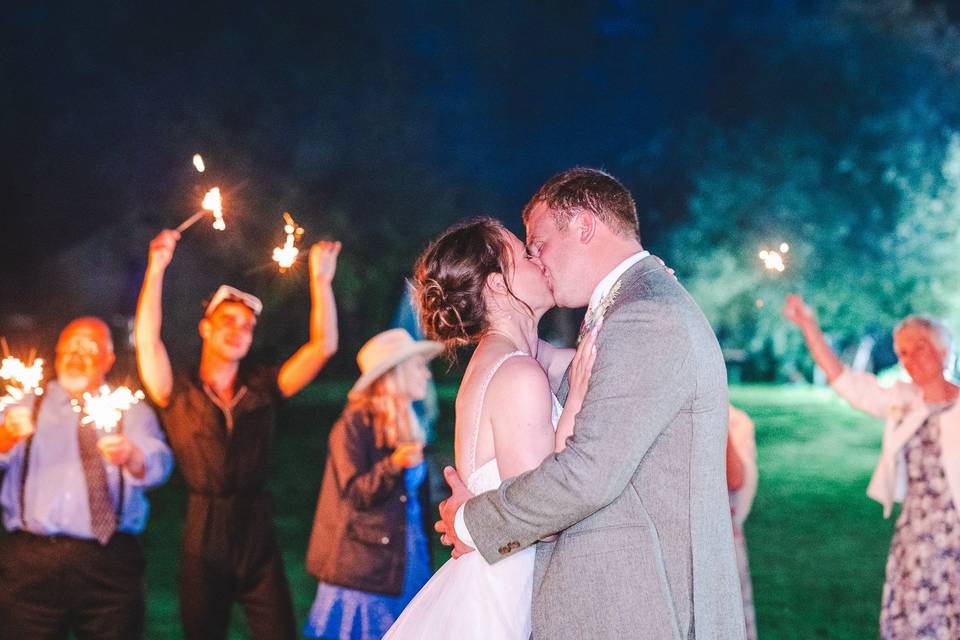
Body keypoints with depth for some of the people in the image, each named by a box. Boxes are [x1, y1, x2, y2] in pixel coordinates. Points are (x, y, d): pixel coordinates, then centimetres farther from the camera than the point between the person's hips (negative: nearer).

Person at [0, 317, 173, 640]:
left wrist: (131, 456, -30)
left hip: (110, 565, 0)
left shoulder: (132, 411, 12)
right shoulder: (26, 406, 14)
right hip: (29, 562, 0)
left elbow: (159, 464, -7)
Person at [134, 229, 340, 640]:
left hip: (258, 543, 1)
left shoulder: (261, 390, 8)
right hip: (203, 546, -1)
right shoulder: (179, 393, 4)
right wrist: (156, 270, -16)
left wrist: (321, 280, -6)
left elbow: (323, 345, 2)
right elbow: (147, 342, -12)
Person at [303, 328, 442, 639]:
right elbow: (354, 494, -12)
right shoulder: (354, 425, -6)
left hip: (406, 567, 7)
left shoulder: (410, 428, 16)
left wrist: (426, 563, 17)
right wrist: (393, 465, -28)